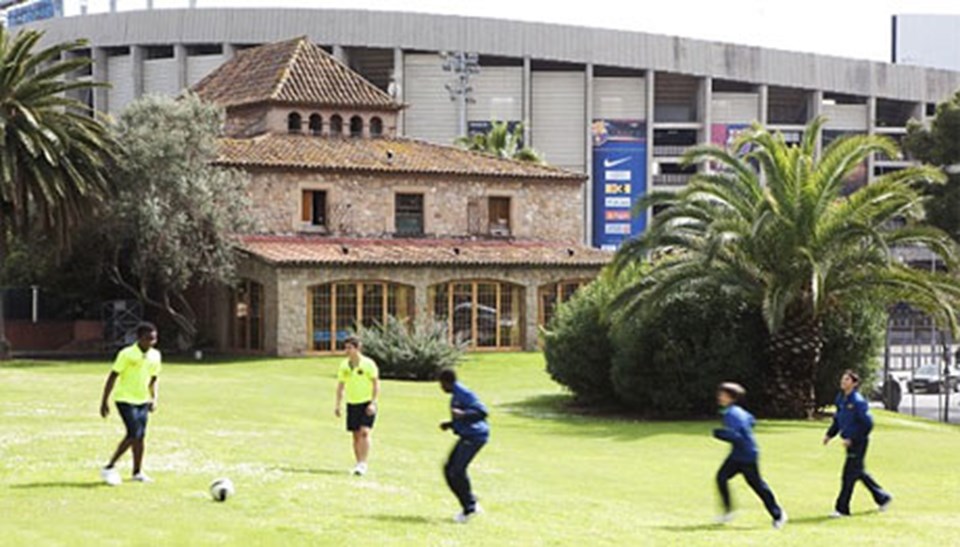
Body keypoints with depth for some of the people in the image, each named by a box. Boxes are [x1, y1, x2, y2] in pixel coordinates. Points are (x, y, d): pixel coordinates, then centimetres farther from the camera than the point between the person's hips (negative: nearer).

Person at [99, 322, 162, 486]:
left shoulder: (155, 356, 4)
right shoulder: (127, 354, -15)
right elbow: (112, 377, -11)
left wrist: (155, 399, 3)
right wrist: (104, 401, -12)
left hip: (143, 400, 6)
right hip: (125, 399, -6)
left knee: (140, 436, 7)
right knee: (134, 434, -16)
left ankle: (137, 472, 17)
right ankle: (109, 468, -9)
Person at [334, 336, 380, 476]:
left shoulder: (368, 363, -7)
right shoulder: (344, 365, 7)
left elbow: (376, 384, -6)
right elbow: (340, 385, 14)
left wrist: (373, 403, -14)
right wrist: (338, 405, 7)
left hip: (367, 403, -5)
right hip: (352, 403, 5)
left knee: (364, 432, -16)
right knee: (356, 435, 6)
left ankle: (363, 464, -16)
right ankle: (359, 464, 13)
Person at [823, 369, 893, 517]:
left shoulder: (858, 401, -18)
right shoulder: (840, 398, 7)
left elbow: (868, 424, -19)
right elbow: (837, 419, 20)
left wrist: (852, 439, -21)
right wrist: (830, 434, 8)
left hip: (858, 442, -9)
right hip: (850, 442, 9)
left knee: (849, 475, -7)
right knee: (859, 472, 18)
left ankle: (842, 508, -1)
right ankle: (882, 498, 32)